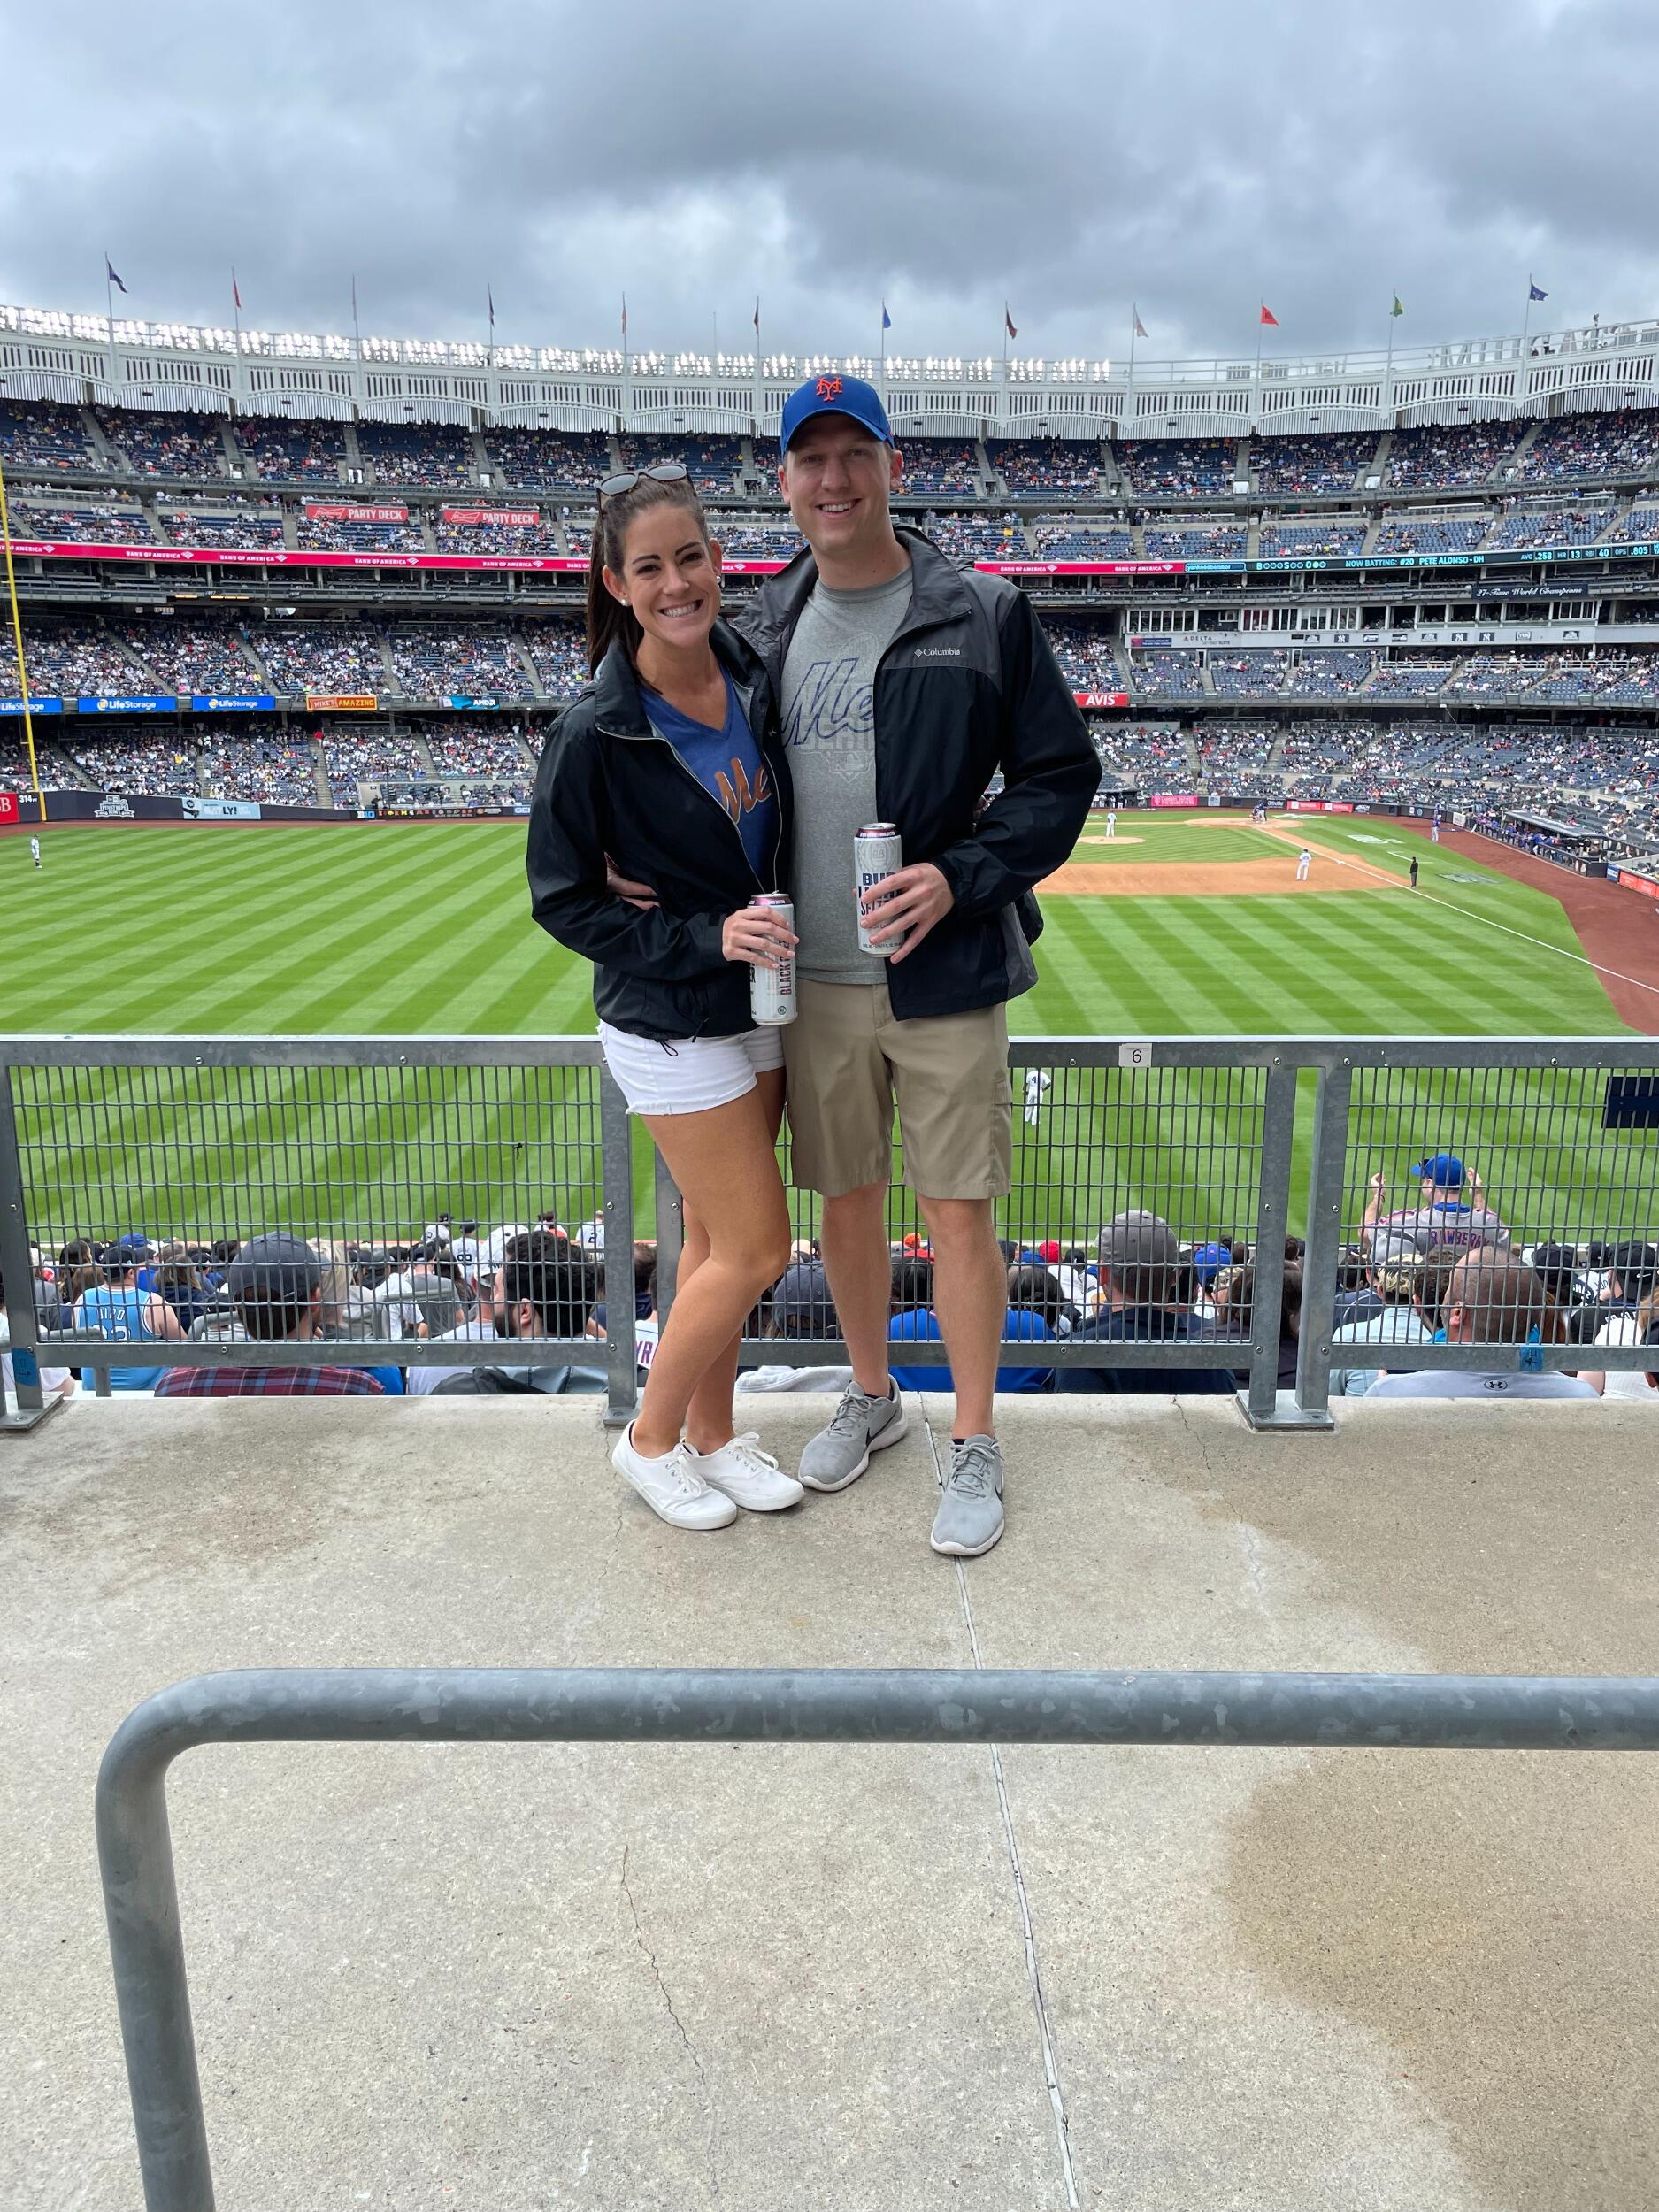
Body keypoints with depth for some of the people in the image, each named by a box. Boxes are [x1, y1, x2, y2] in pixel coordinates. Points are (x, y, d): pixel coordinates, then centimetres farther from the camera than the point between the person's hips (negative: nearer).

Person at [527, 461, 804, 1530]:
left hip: (762, 1008, 6)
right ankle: (650, 1440, 22)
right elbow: (561, 899, -12)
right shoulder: (595, 734, -18)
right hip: (674, 1027, -6)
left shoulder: (756, 677, -1)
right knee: (756, 1250, -1)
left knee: (718, 1237, 15)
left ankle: (712, 1434, 33)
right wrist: (703, 937, -21)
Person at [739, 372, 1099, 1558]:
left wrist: (960, 878, -17)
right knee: (848, 1198, 15)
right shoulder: (761, 628, 8)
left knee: (959, 1214, 3)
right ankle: (872, 1396, 36)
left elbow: (1061, 776, -3)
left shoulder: (984, 614, -3)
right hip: (814, 982, 4)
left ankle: (975, 1444, 21)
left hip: (947, 978, -3)